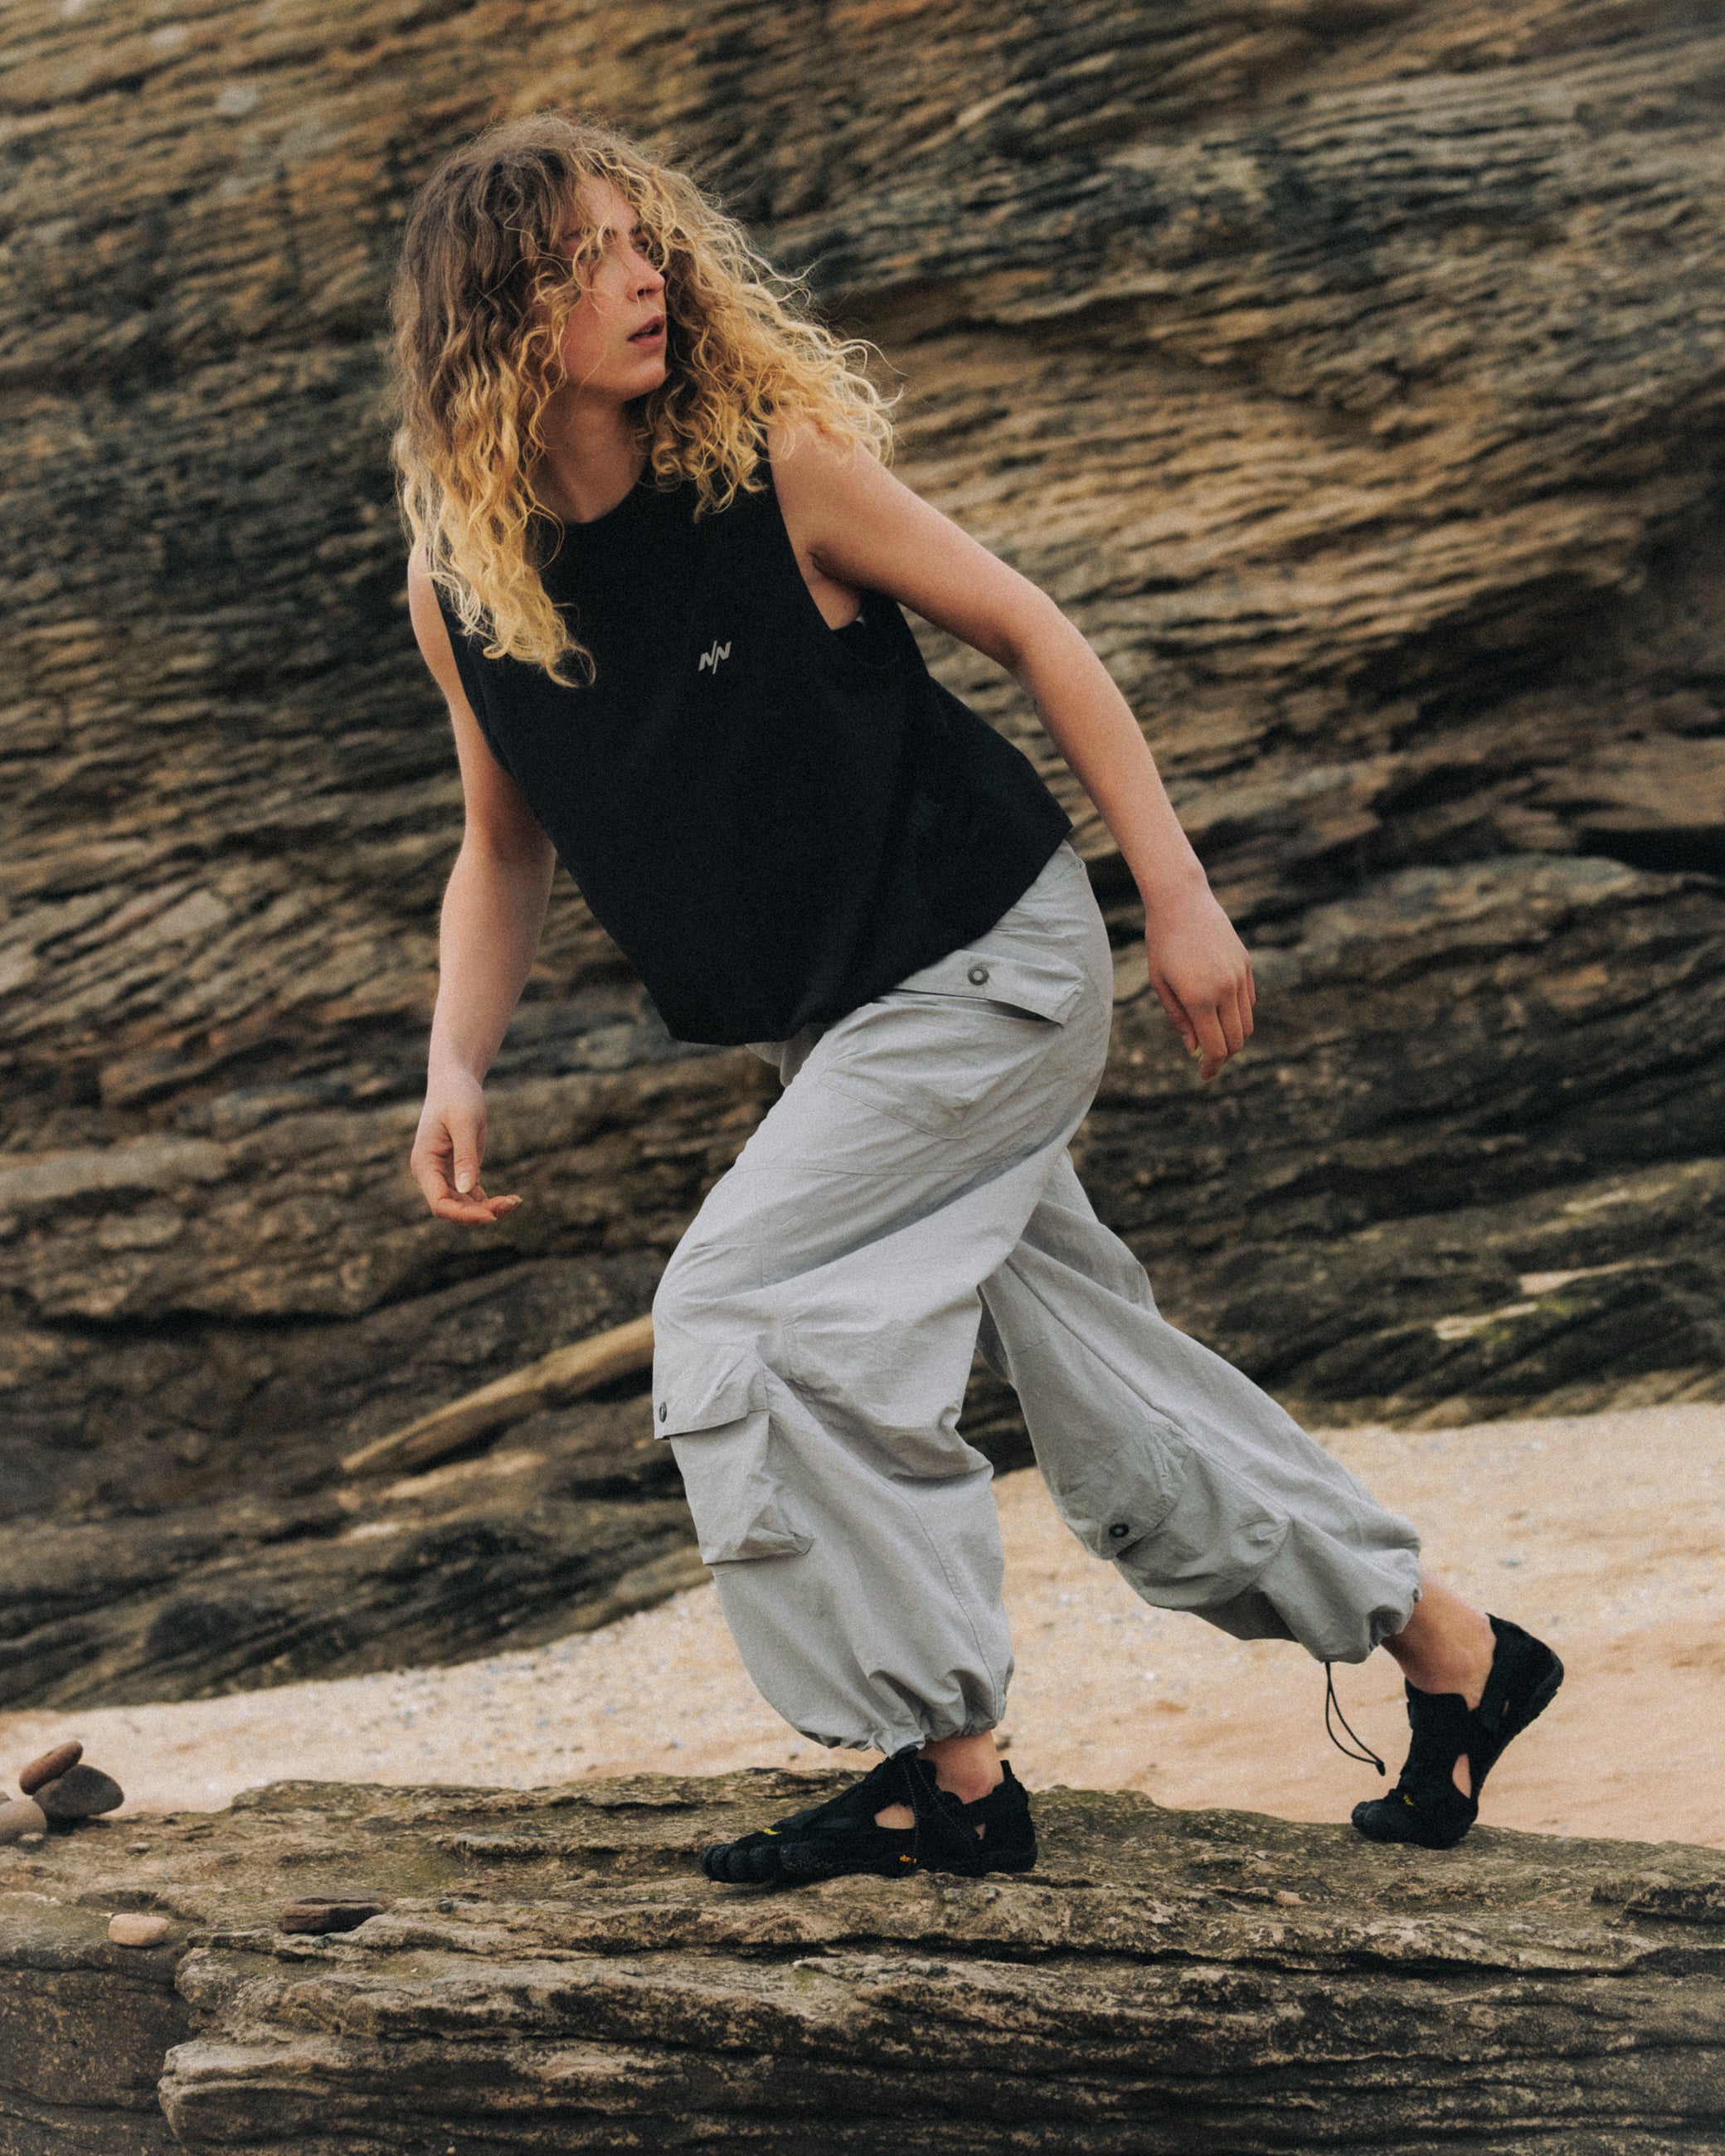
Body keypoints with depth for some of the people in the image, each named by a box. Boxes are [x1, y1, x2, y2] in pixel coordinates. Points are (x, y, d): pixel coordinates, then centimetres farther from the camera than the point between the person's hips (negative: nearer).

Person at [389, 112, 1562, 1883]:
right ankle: (1447, 1649, 26)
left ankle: (947, 1767, -6)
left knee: (733, 1319, -16)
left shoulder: (772, 462, -16)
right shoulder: (456, 580, -2)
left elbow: (1030, 635, -8)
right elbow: (505, 848, 10)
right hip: (834, 1023, 6)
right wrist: (456, 1072, -5)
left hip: (985, 964, -6)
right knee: (1092, 1383, 10)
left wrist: (1177, 899, -9)